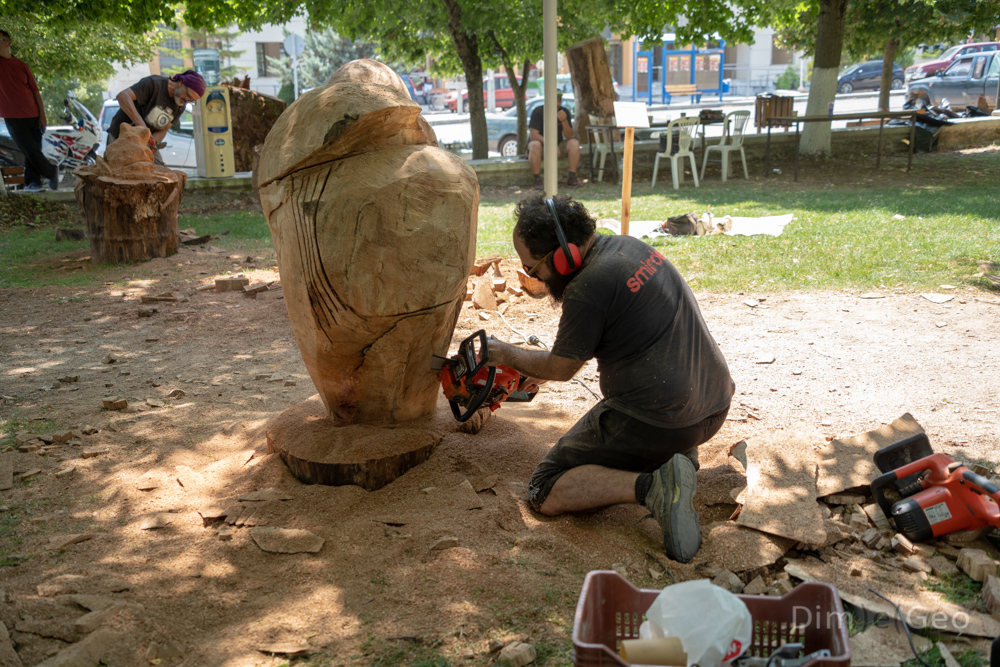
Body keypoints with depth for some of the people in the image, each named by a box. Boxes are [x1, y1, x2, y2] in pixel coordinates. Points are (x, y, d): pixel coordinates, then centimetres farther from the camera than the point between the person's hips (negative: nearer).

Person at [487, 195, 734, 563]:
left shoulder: (588, 289, -18)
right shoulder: (627, 245, 9)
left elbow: (561, 369, -2)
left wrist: (507, 354, 15)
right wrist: (542, 367, 31)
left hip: (658, 420, -9)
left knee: (545, 494, 4)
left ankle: (650, 485, -17)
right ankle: (679, 452, 16)